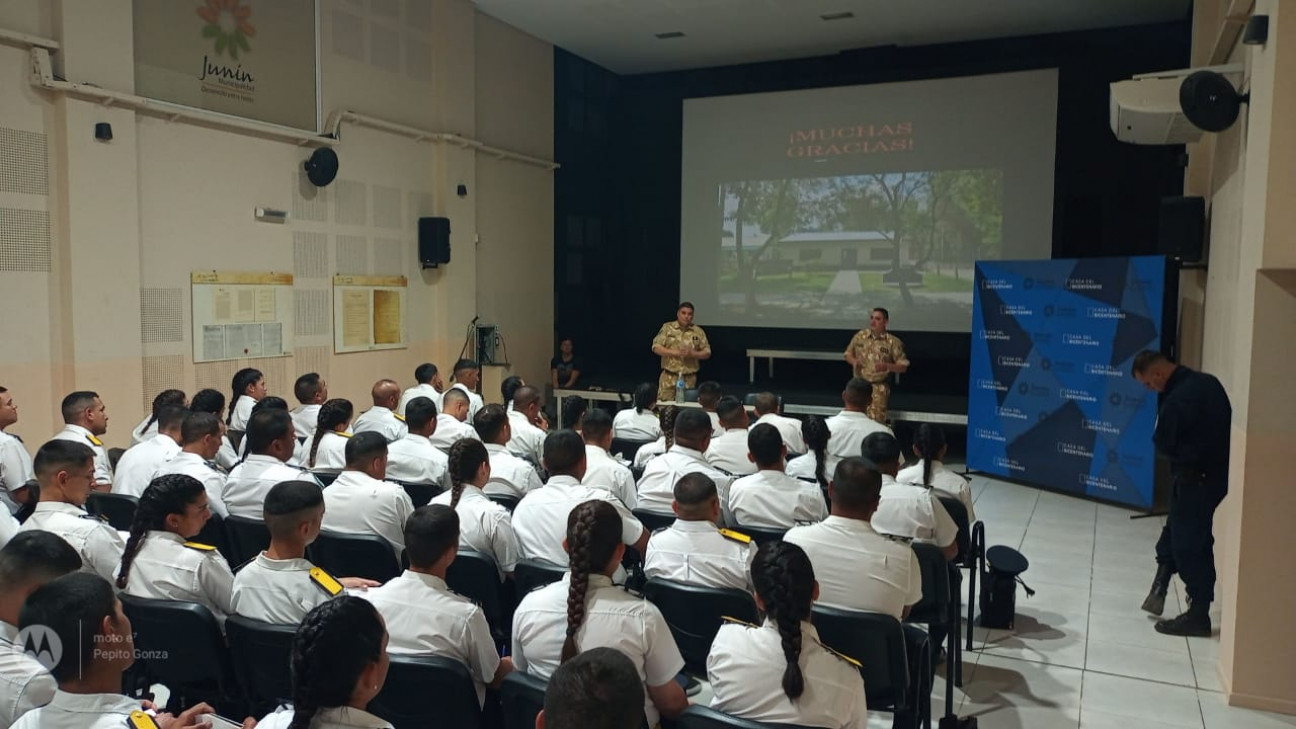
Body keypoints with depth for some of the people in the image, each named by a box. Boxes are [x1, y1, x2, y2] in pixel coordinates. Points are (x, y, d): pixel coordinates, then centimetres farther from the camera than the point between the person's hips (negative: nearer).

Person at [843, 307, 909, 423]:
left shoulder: (893, 342, -8)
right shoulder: (860, 335, 2)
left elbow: (903, 366, -6)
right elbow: (848, 353, 15)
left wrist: (887, 366, -24)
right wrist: (854, 361, -8)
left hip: (878, 388, -3)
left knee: (876, 421, -8)